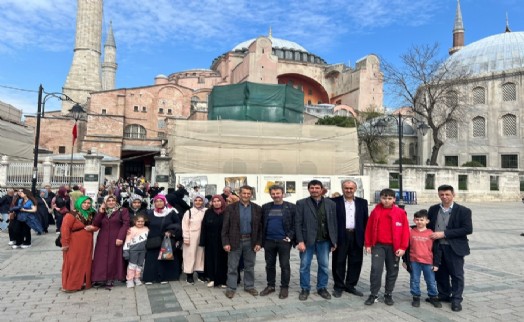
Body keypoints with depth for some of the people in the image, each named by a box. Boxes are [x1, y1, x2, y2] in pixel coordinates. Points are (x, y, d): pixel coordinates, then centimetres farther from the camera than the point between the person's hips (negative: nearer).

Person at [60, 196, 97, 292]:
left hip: (87, 244, 7)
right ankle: (70, 285, 8)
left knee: (85, 263, 12)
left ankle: (84, 282, 23)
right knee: (73, 263, -1)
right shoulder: (72, 214, -12)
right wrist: (65, 243, -20)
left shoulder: (91, 215, 10)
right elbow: (65, 229, -17)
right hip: (74, 244, -7)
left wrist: (92, 228, -5)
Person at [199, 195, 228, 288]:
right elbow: (204, 227, 1)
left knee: (222, 260, 4)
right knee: (211, 259, 8)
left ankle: (222, 280, 16)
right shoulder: (208, 212, 3)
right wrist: (203, 241, -4)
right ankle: (212, 279, 21)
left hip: (222, 241, -2)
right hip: (210, 241, 2)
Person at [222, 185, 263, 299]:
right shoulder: (230, 208, -3)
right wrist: (225, 242, -9)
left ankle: (249, 286, 28)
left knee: (249, 266, 13)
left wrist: (259, 242, -3)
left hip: (251, 241, 2)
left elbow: (260, 227, 3)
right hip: (235, 241, -1)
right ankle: (231, 288, 19)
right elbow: (225, 227, -4)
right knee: (232, 266, 6)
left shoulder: (257, 209, 1)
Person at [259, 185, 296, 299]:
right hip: (269, 241, 3)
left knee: (284, 265, 4)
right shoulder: (265, 207, 7)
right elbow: (262, 224, 9)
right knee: (269, 265, 11)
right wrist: (262, 239, 3)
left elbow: (295, 224, -2)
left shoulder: (291, 207, -2)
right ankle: (270, 286, 25)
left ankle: (284, 287, 16)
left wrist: (290, 237, -11)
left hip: (284, 241, -3)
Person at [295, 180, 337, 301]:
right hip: (307, 240, -2)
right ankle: (305, 289, 21)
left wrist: (334, 241, 3)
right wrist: (300, 241, -12)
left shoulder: (331, 204, 4)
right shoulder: (301, 203, -2)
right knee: (305, 266, 6)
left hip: (324, 240, 2)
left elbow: (333, 223, 6)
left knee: (324, 266, 10)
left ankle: (322, 288, 27)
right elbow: (298, 223, -5)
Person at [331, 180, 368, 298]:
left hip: (357, 237, 3)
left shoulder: (362, 202, 9)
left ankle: (350, 285, 25)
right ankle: (338, 286, 19)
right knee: (339, 263, 5)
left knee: (355, 262, 10)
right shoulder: (335, 201, -1)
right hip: (340, 237, -3)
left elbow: (365, 220, 8)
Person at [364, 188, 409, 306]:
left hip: (394, 247, 0)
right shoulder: (375, 212, 1)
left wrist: (403, 247, -7)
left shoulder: (400, 213, -3)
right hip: (378, 246, 0)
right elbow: (369, 229, 5)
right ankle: (374, 295, 5)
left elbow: (405, 230, -3)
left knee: (392, 271, 9)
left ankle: (388, 295, 24)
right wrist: (368, 244, 3)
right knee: (376, 269, -7)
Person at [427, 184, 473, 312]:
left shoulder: (463, 211, -6)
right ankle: (443, 296, 30)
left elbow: (468, 229, -14)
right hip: (437, 247, 4)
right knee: (440, 274, 14)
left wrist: (444, 234, -18)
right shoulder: (433, 209, 6)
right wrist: (431, 237, -6)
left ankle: (456, 300, 19)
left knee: (457, 275, 5)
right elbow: (428, 226, 14)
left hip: (454, 248, -4)